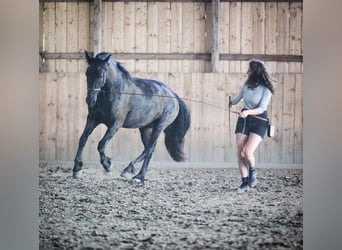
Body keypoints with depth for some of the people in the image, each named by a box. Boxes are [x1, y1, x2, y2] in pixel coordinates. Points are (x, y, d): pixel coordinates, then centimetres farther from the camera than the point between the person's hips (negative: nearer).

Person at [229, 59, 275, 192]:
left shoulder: (266, 89, -14)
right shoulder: (247, 83, 1)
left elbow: (261, 108, -21)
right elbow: (238, 98, 21)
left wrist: (248, 112, -35)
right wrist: (231, 102, 37)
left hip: (259, 122, -5)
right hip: (244, 120, 5)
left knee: (247, 153, -18)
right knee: (240, 153, -2)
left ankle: (252, 173, 13)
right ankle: (245, 183, 8)